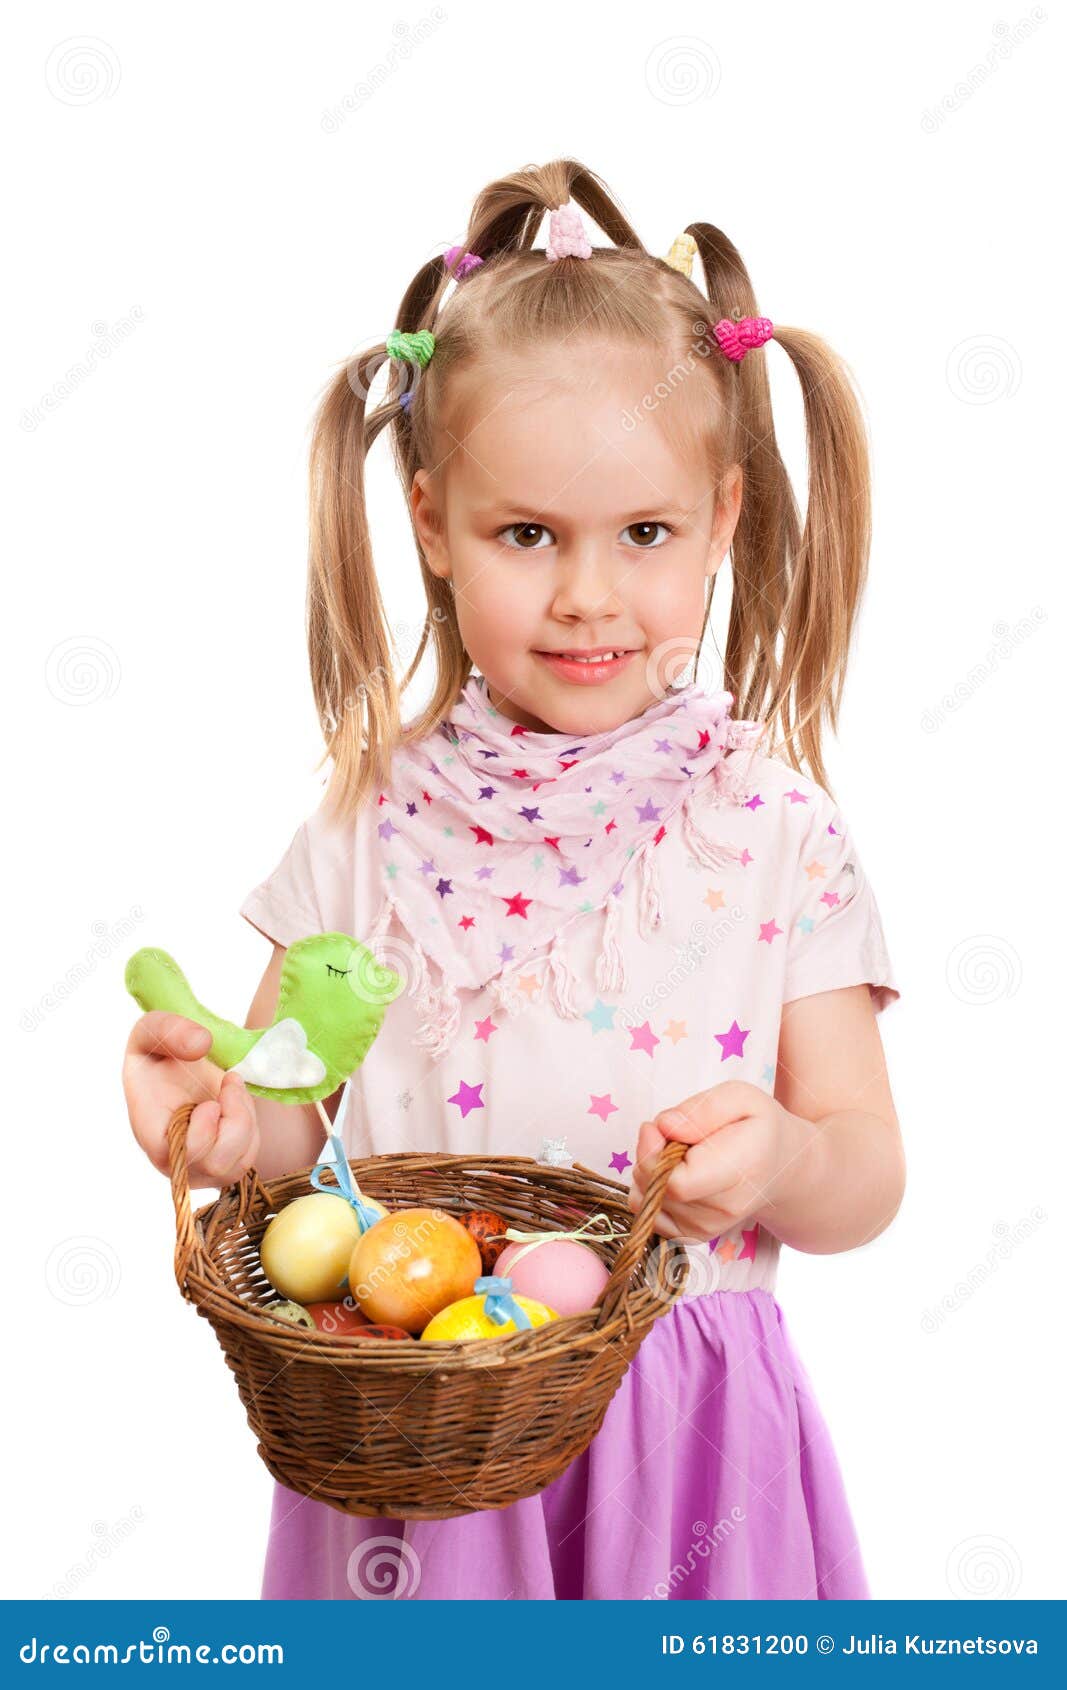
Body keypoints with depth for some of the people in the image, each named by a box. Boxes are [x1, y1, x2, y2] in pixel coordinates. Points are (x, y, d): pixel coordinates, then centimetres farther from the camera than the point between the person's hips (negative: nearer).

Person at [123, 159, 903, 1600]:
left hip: (678, 1439, 0)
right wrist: (222, 1119, -20)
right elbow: (291, 1127, 2)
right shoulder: (373, 825, -4)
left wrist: (782, 1160, -25)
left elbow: (867, 1181, -4)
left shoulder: (775, 832, -8)